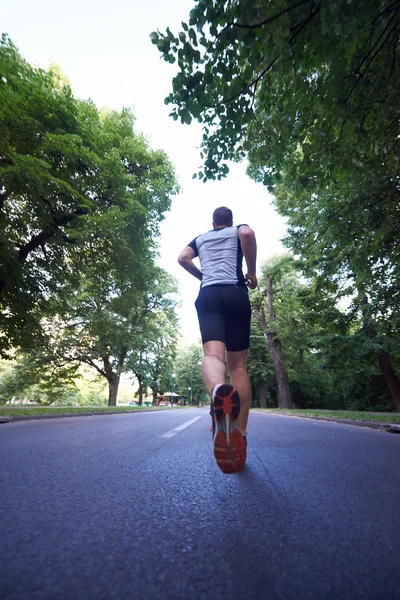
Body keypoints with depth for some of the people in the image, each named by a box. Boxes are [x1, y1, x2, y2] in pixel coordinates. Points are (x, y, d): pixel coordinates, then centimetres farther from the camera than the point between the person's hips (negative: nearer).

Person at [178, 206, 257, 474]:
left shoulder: (200, 238, 29)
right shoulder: (238, 230, 22)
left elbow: (183, 258, 13)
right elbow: (248, 234, -2)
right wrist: (252, 272, 5)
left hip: (208, 296, 1)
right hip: (235, 294, -1)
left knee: (213, 354, -19)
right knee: (238, 365, 0)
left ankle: (218, 390, -55)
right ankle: (239, 436, -6)